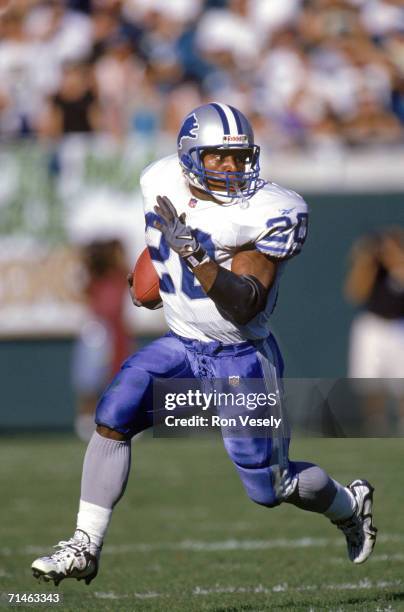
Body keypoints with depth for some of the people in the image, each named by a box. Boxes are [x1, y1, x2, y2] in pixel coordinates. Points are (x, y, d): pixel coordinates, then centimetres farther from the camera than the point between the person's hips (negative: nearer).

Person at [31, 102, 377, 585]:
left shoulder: (270, 213, -23)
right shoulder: (163, 183, -7)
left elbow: (246, 306, -31)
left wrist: (197, 254, -41)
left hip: (242, 360, -4)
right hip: (180, 347, 4)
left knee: (269, 487, 2)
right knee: (113, 417, -20)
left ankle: (348, 505, 35)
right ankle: (84, 547, -14)